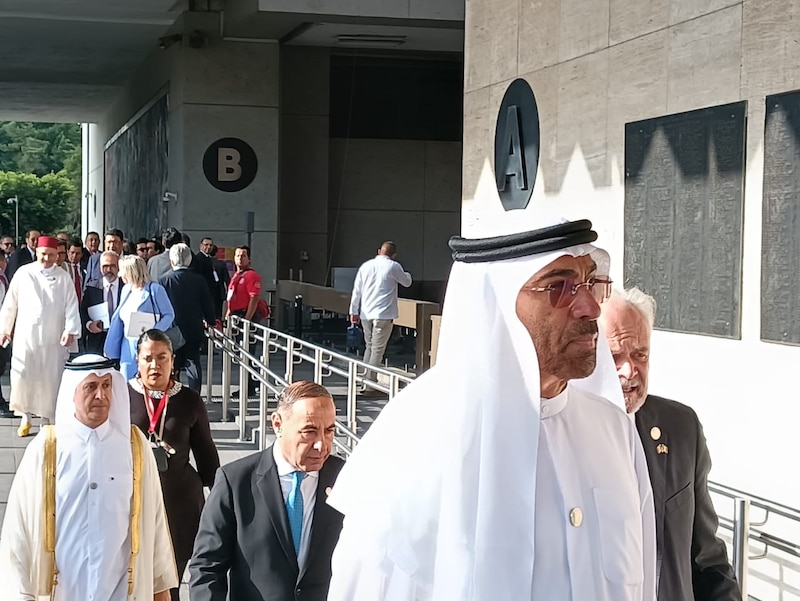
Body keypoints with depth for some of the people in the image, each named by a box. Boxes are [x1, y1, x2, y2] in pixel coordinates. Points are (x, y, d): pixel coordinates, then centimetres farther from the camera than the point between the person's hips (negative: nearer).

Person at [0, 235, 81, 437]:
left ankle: (47, 418, 15)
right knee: (22, 375, -2)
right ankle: (26, 417, 15)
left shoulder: (63, 278, 1)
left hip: (53, 339, 0)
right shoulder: (23, 273, 2)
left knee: (50, 379, 3)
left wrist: (70, 330, -17)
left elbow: (71, 306, -4)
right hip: (26, 335, 0)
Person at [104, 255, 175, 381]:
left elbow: (169, 315, -7)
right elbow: (118, 320, 17)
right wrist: (109, 349, 14)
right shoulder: (126, 290, 13)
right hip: (128, 346, 7)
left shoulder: (155, 289, -8)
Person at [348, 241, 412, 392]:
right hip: (384, 314, -5)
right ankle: (371, 387, -5)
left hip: (366, 314, 5)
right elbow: (407, 283, 13)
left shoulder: (365, 266, 8)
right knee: (377, 350, -3)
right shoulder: (393, 266, -3)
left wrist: (354, 311, 17)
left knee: (369, 347, 17)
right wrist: (407, 274, 35)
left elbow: (357, 290, 10)